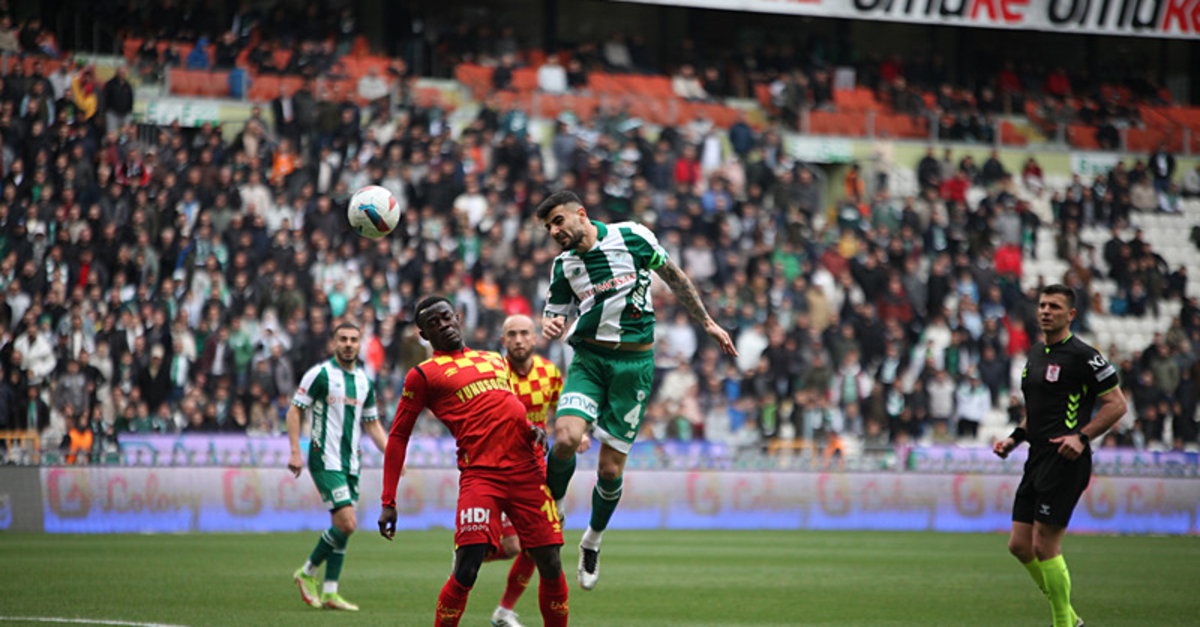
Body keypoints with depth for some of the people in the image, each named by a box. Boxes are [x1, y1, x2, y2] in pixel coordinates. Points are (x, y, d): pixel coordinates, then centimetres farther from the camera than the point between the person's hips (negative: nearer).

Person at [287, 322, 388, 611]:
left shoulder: (365, 381, 12)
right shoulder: (320, 374, -7)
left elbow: (372, 424, 20)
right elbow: (294, 411, -5)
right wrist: (295, 452, -14)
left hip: (350, 464, 7)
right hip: (325, 460, -7)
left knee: (343, 526, 4)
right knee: (347, 522, -16)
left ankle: (329, 593, 9)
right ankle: (307, 573, 3)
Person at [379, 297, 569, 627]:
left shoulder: (496, 361, 24)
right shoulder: (424, 374, 9)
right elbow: (398, 436, 9)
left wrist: (533, 429, 10)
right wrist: (388, 503, 4)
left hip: (528, 472, 5)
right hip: (480, 474, -5)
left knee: (550, 567, 1)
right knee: (465, 573, -15)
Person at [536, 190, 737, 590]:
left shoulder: (632, 237, -3)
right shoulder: (563, 265, 5)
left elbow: (673, 277, 10)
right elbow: (555, 314, 14)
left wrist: (707, 323, 12)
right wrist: (550, 327, -11)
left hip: (634, 362, -2)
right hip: (588, 358, 2)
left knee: (610, 469, -2)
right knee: (566, 439, -24)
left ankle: (593, 541, 24)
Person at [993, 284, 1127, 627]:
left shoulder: (1082, 355, -9)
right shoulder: (1036, 353, 17)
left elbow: (1116, 403, -9)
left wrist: (1082, 437, -19)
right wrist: (1015, 437, 14)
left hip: (1065, 461, -9)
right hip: (1038, 459, 9)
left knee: (1044, 547, -10)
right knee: (1019, 545, 7)